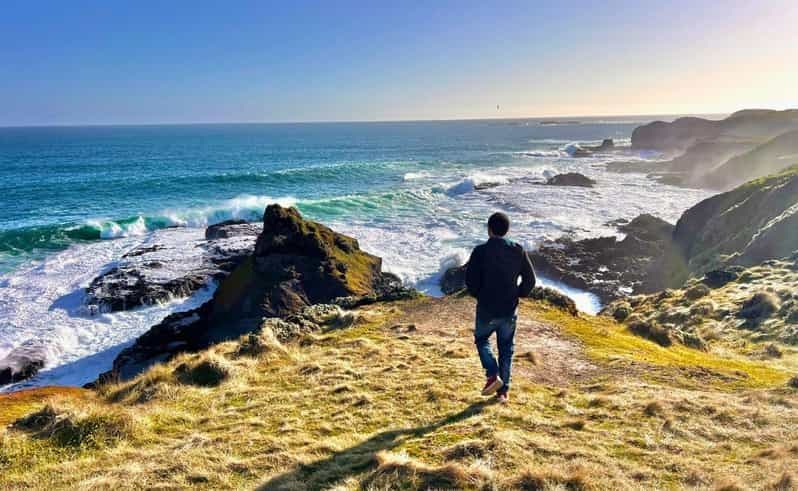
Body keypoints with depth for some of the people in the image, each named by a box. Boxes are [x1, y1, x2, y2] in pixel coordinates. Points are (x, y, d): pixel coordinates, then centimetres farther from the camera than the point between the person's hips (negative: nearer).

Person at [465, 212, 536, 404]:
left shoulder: (480, 251, -12)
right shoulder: (518, 251, -3)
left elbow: (470, 280, -13)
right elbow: (530, 280, 0)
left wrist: (479, 295, 6)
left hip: (487, 309, -3)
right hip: (510, 310, 3)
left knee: (481, 340, 21)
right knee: (506, 348, 15)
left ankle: (493, 375, 3)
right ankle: (503, 391, 18)